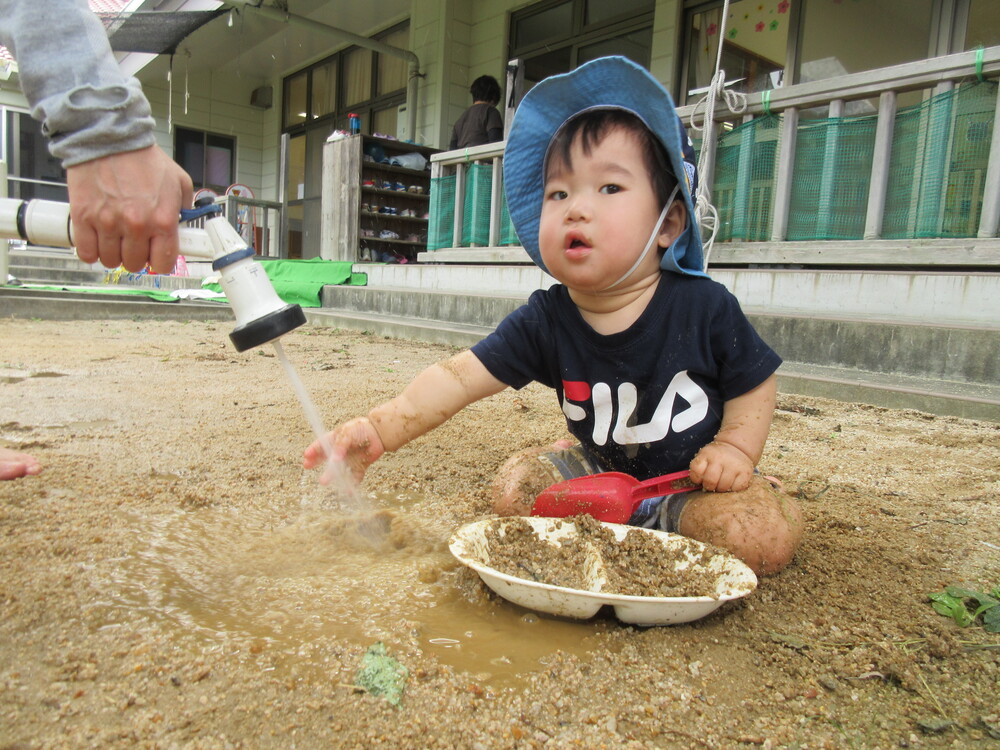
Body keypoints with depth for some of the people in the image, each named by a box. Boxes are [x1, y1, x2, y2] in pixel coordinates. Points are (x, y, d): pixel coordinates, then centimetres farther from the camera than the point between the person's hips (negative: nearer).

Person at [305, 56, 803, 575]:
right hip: (601, 470, 3)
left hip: (690, 477, -2)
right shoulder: (545, 320, -16)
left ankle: (663, 523, 0)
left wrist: (735, 448, -23)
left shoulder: (705, 308, -21)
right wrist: (379, 428, -37)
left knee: (766, 536, -25)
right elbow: (459, 377, -23)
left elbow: (754, 386, -6)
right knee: (514, 488, -9)